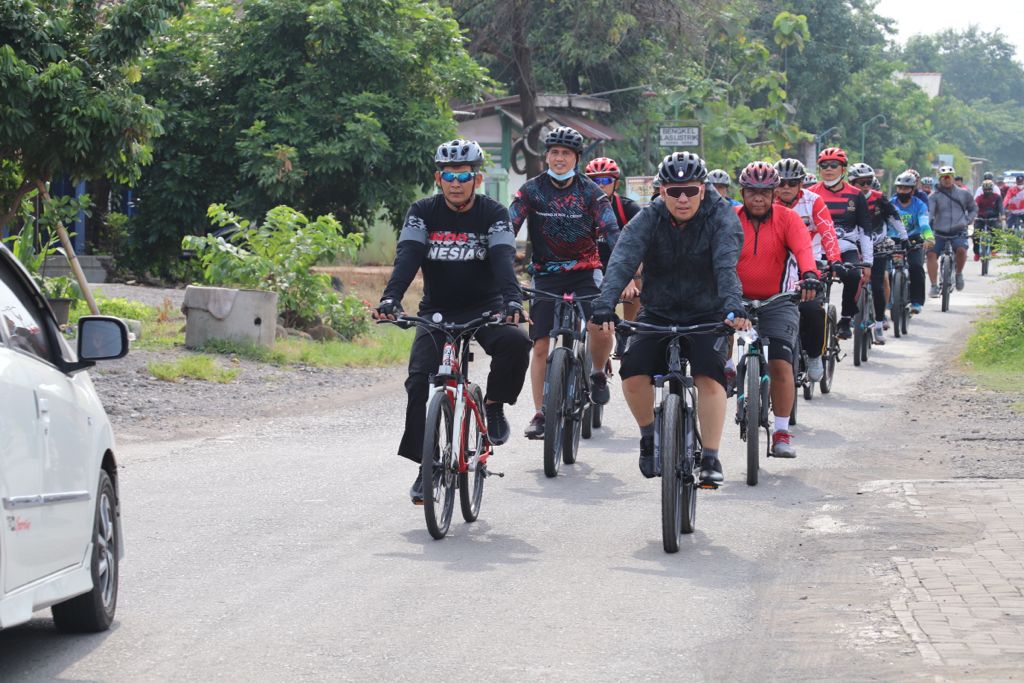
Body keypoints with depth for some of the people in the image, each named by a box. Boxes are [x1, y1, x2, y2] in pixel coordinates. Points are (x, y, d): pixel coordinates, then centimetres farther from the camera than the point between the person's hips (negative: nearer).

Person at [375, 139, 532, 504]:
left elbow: (503, 260, -21)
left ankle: (494, 405, -5)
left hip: (483, 309, -1)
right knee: (418, 381, -18)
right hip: (437, 311, 1)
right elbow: (407, 258, -16)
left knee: (515, 342, -33)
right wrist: (389, 299, -34)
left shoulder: (493, 214, -7)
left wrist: (513, 301, -40)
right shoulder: (423, 213, -4)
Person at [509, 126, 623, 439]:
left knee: (601, 328, -24)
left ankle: (599, 374, 7)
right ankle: (540, 414, 8)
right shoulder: (531, 190, -5)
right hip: (546, 273, 1)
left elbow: (612, 234, -13)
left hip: (585, 270, -1)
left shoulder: (591, 192, -6)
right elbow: (507, 230, -10)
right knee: (541, 346, -3)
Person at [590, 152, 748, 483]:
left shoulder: (720, 216, -12)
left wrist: (733, 306, -47)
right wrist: (604, 304, -41)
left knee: (709, 374, -26)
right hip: (658, 313, 1)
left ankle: (711, 458, -15)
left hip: (707, 316, -1)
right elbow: (623, 260, -24)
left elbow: (726, 264, -28)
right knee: (633, 372, -20)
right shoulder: (649, 219, -9)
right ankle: (649, 435, 7)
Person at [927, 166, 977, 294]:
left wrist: (967, 221, 5)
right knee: (931, 254, -21)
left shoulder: (964, 194, 8)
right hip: (939, 234, 0)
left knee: (961, 250, -29)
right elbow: (928, 213, -13)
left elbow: (973, 209, 22)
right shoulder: (934, 196, 1)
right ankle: (934, 285, -12)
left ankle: (959, 274, -1)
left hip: (958, 233, 0)